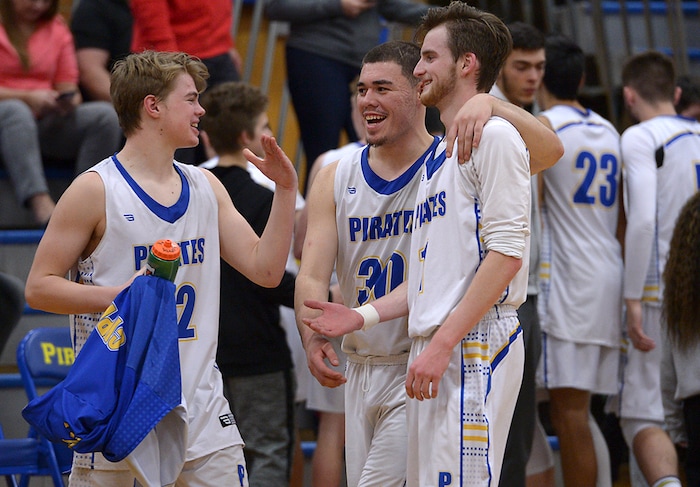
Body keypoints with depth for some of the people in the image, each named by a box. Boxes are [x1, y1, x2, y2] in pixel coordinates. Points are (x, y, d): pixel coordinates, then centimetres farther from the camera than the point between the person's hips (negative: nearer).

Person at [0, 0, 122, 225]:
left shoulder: (57, 28, 16)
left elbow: (67, 86, 12)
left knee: (106, 115, -22)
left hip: (45, 122, 4)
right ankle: (41, 204, -55)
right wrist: (27, 98, -19)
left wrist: (70, 99, -12)